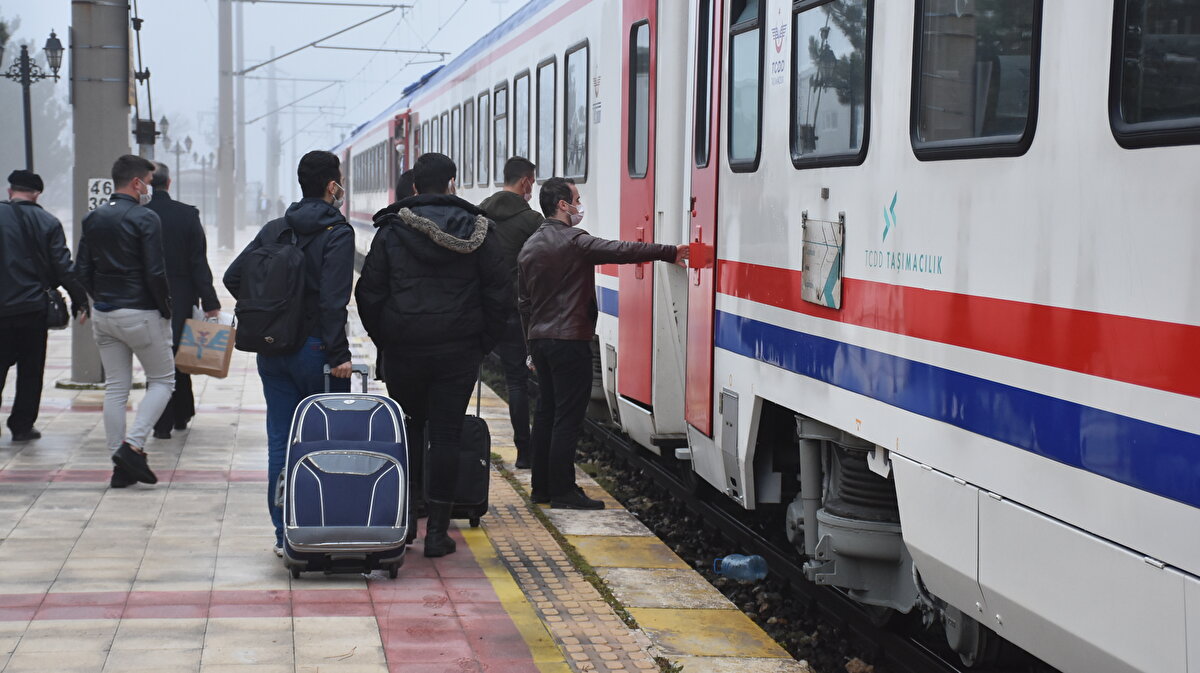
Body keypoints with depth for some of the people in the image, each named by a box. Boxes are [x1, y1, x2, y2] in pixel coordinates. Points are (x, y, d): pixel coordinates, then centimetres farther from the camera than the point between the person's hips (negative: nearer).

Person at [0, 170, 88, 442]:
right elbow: (63, 266, -5)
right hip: (33, 307, 1)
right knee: (30, 369, 9)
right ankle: (22, 425, 11)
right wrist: (80, 300, 0)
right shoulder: (49, 223, -1)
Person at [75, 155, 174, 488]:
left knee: (115, 388, 9)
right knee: (163, 380, 7)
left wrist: (101, 300, 17)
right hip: (141, 315, -7)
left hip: (103, 315, 7)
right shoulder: (145, 218, -12)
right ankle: (133, 445, -9)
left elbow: (83, 270, 10)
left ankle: (121, 466, 8)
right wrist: (166, 310, -5)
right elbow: (155, 273, -17)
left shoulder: (92, 219, 9)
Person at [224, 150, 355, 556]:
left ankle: (284, 533, 9)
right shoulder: (337, 232, -10)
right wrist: (338, 353, -19)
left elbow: (234, 276, 9)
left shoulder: (274, 230, 9)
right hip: (315, 349, -6)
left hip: (273, 351, 6)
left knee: (280, 440, 7)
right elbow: (333, 299, -19)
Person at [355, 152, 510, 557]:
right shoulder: (476, 231, 1)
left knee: (408, 429, 16)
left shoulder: (391, 231, 1)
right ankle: (437, 530, 3)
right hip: (459, 351, 0)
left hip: (403, 350, 1)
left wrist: (385, 341, 11)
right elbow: (499, 294, 1)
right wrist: (483, 342, 9)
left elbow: (369, 294, 1)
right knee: (446, 434, 3)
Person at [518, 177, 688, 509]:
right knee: (567, 416, -5)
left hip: (540, 340, 8)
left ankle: (542, 487, 17)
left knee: (546, 413, 13)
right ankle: (562, 491, -5)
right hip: (570, 340, -8)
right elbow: (621, 251, -24)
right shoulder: (574, 241, -13)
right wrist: (670, 252, -26)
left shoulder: (529, 247, 13)